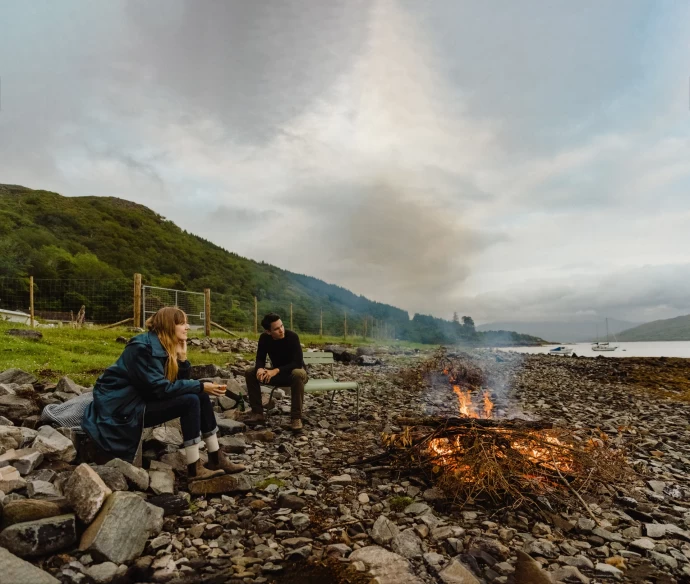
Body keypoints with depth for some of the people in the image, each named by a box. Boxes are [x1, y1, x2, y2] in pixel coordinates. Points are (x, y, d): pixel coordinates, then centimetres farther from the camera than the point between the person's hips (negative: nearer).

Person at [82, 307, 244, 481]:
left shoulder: (164, 346, 4)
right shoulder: (142, 347, -22)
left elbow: (181, 381, 3)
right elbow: (160, 388, -27)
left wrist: (182, 356, -11)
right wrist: (200, 386, -23)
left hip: (143, 399, 9)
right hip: (122, 408, -9)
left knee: (201, 396, -3)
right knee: (191, 401, -23)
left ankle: (216, 458, 2)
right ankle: (194, 468, -17)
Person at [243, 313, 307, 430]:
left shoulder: (292, 336, -25)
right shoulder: (264, 338, -11)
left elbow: (298, 363, -28)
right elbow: (260, 359, -6)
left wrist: (276, 370, -39)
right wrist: (260, 369, -31)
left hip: (294, 371, -5)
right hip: (277, 373, 5)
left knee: (298, 374, -40)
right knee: (250, 373, -13)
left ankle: (296, 417, -30)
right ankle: (258, 413, -7)